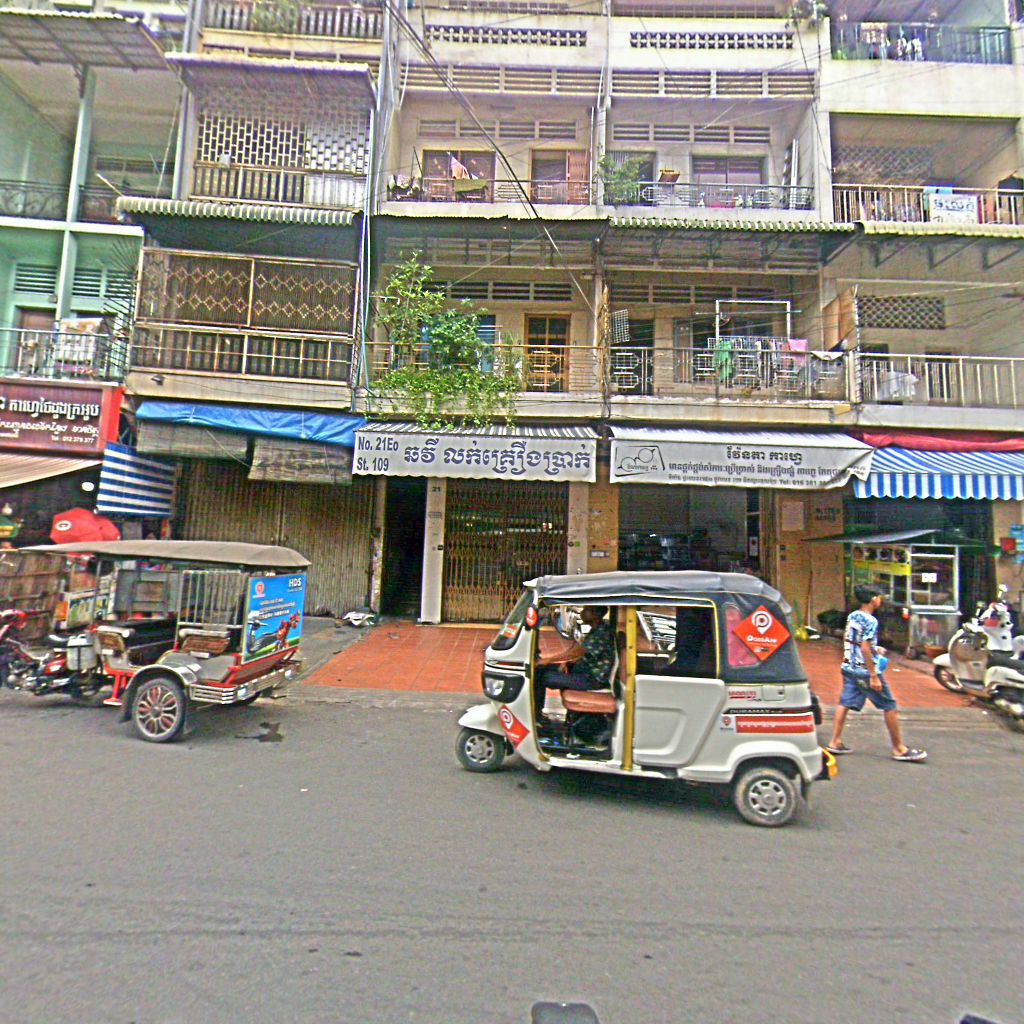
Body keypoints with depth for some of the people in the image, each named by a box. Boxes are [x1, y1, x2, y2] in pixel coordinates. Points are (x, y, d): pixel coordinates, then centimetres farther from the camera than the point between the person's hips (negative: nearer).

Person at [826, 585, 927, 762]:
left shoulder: (852, 616, 7)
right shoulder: (870, 621, -16)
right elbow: (865, 649, -21)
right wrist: (874, 676, -19)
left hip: (849, 668, 8)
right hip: (865, 670, -8)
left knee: (845, 703, 8)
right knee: (890, 706, 7)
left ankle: (835, 742, 8)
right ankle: (899, 749, 16)